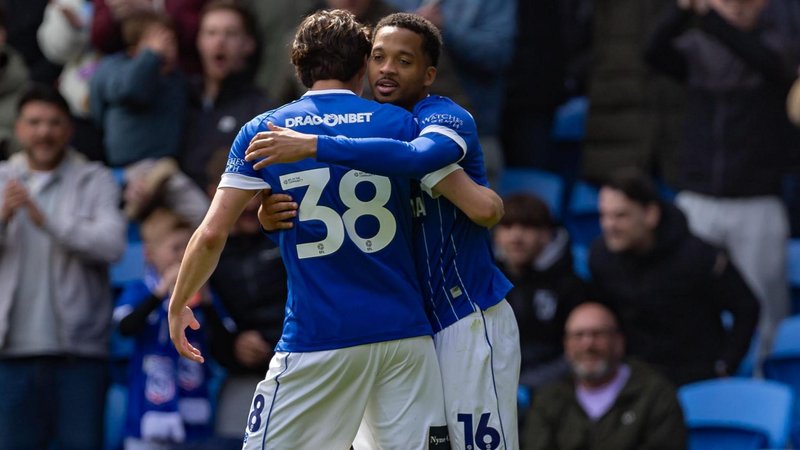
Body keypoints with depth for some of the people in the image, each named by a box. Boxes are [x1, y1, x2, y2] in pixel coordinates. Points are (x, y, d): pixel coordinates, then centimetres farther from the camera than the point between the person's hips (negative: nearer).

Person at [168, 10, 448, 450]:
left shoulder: (260, 132, 3)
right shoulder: (400, 124, 3)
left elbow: (211, 235, -1)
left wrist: (177, 305, 14)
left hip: (315, 342, -1)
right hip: (403, 332, 1)